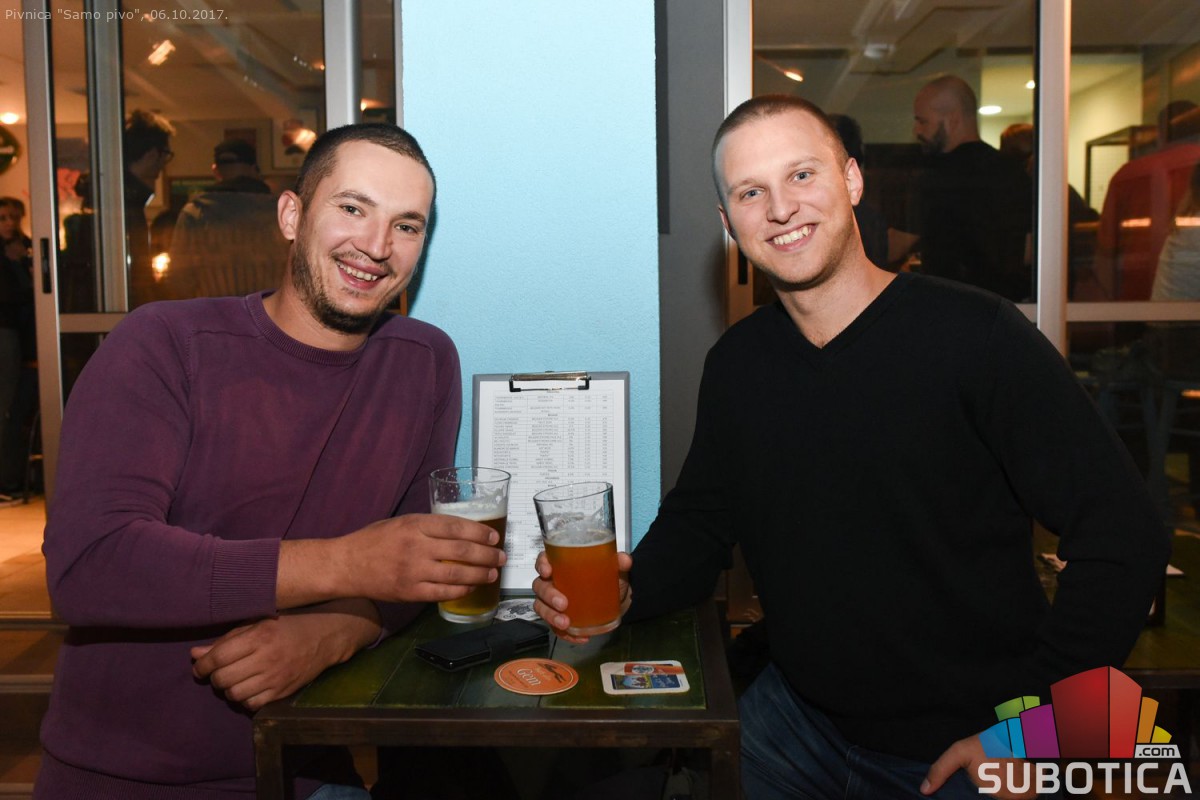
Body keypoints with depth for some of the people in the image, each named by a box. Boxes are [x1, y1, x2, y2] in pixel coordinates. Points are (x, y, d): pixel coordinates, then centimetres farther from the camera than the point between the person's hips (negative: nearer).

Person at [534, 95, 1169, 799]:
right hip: (798, 715, 4)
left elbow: (1125, 534, -16)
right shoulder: (736, 364, 0)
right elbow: (698, 523, 6)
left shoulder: (978, 337, -16)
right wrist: (630, 588, -15)